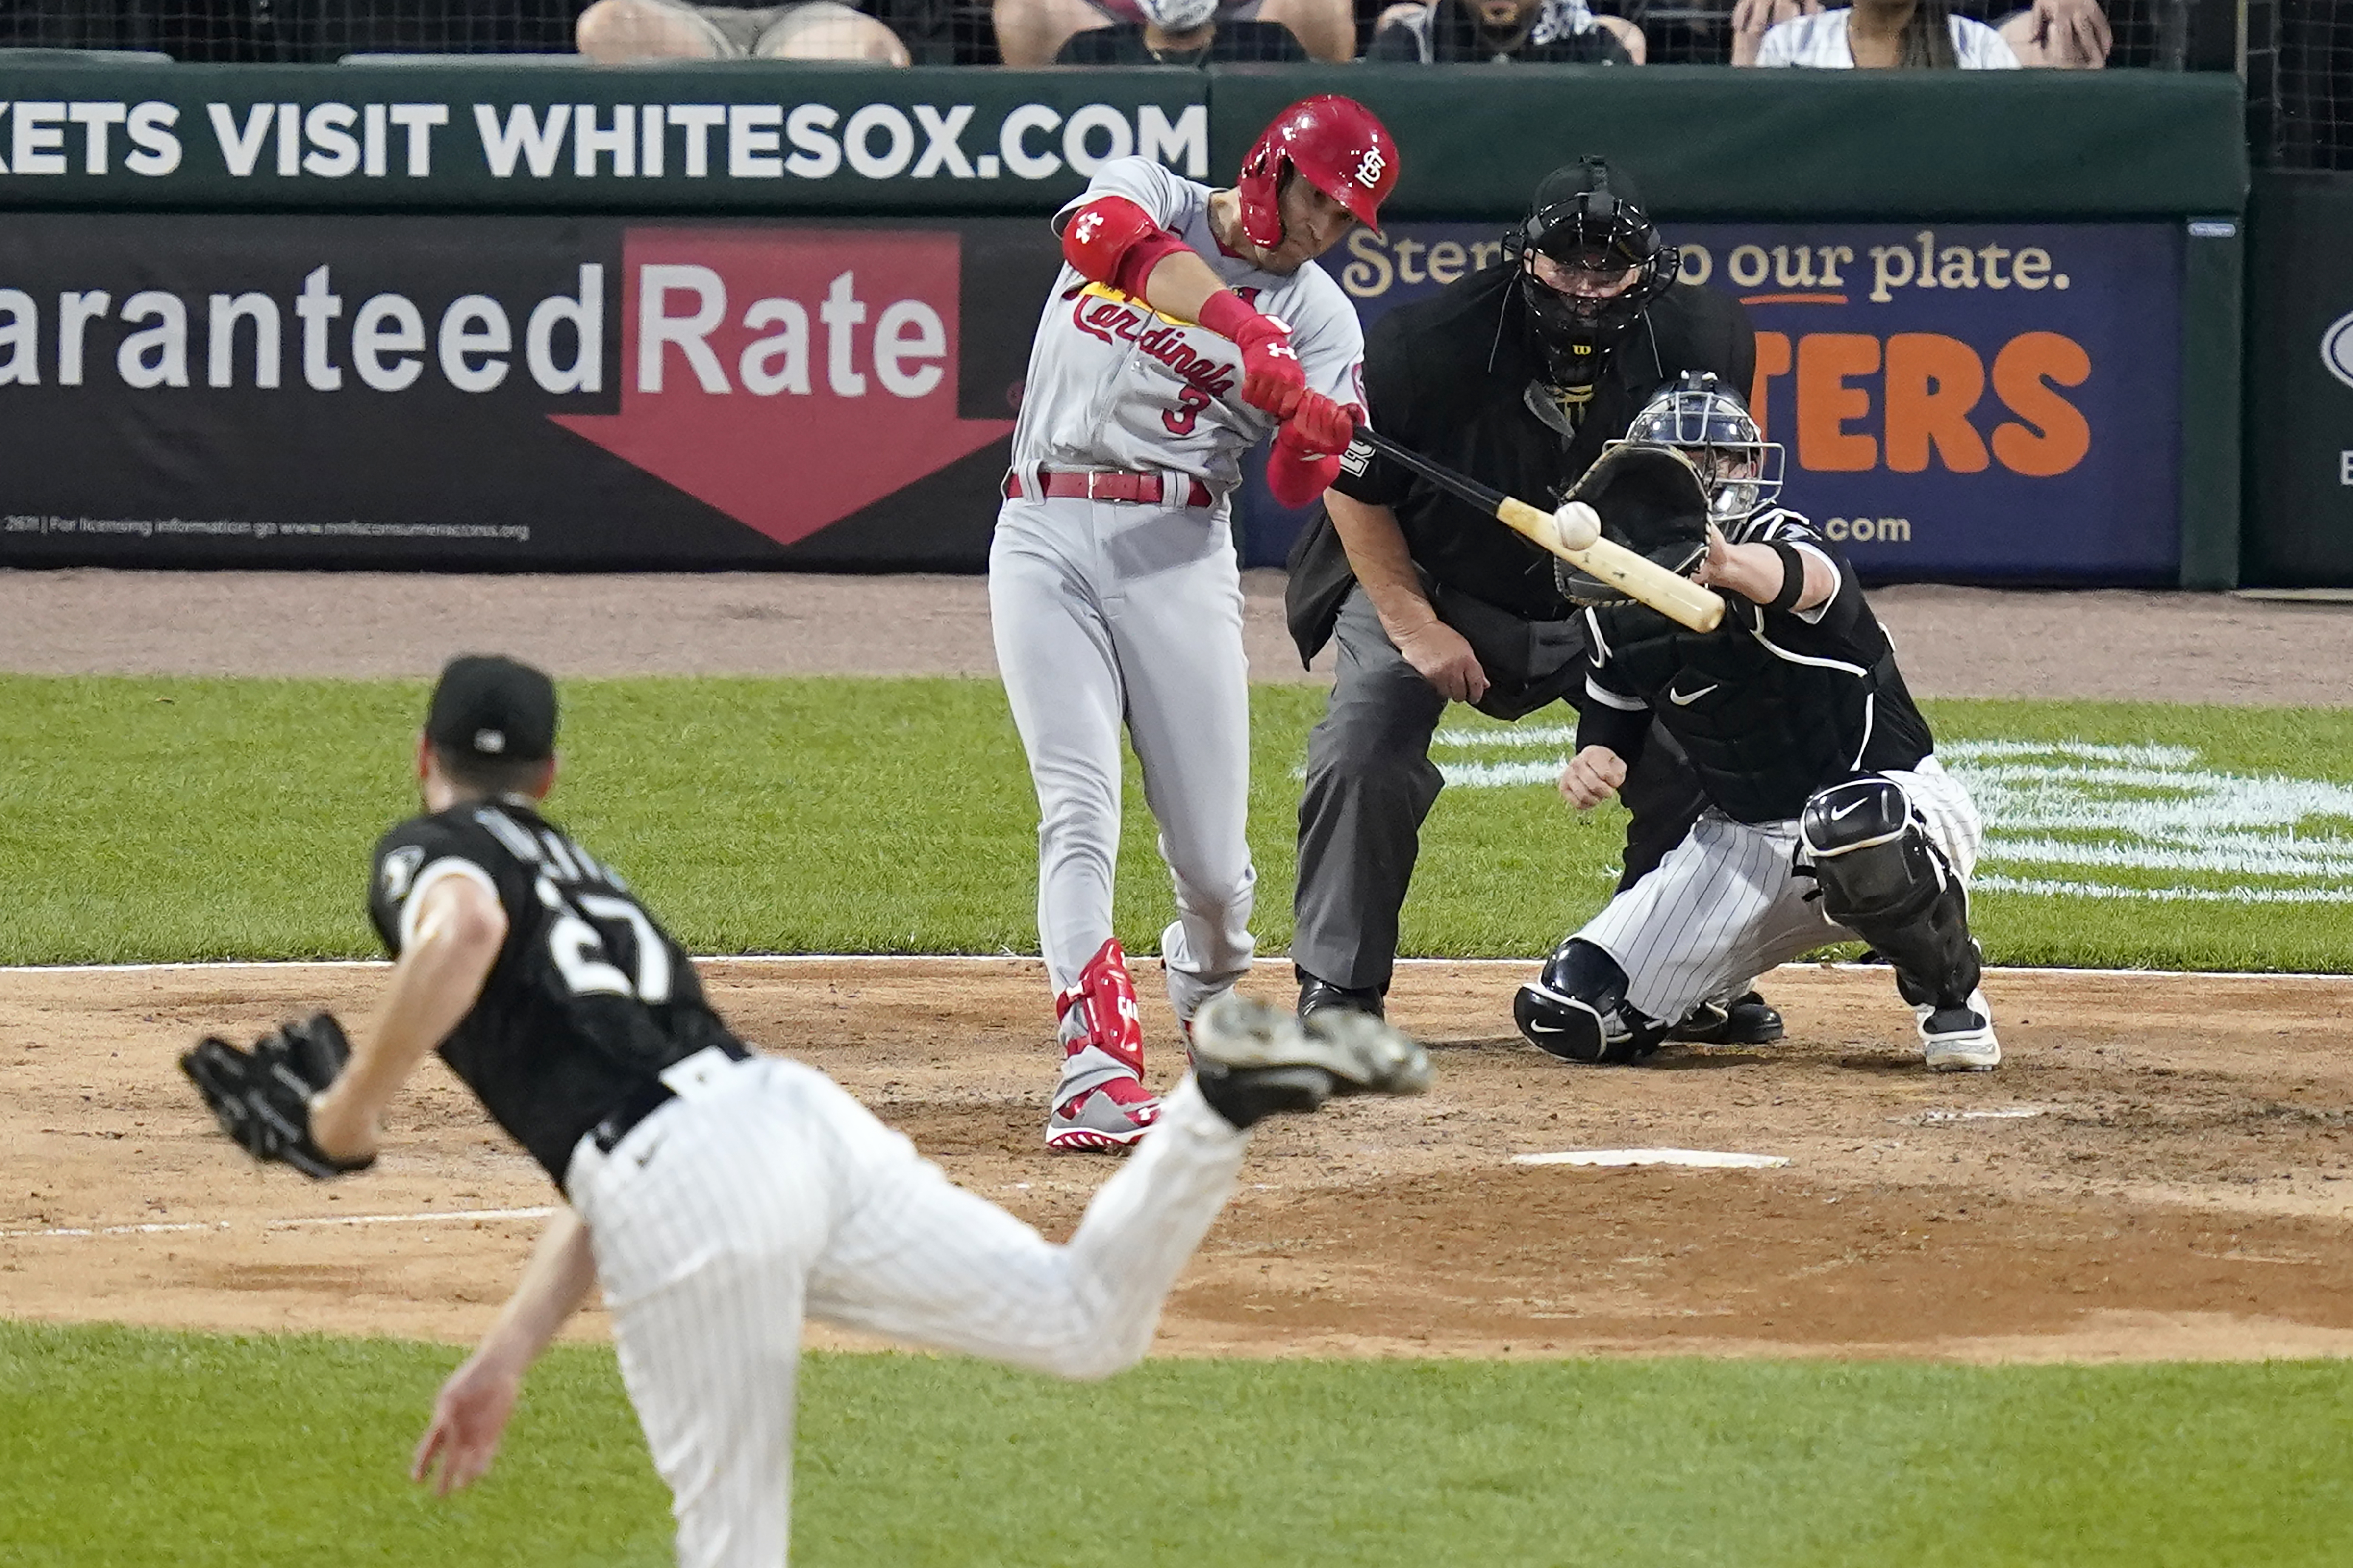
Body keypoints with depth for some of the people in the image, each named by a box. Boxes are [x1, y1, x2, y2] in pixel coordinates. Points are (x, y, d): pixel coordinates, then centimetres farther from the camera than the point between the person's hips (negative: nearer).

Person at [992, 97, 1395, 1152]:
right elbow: (1103, 237, -22)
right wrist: (1247, 335, -33)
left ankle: (1210, 994, 35)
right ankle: (1101, 1071, -19)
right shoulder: (1147, 198, 5)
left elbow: (1298, 488, -5)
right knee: (1079, 811, -14)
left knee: (1212, 855, 2)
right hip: (1047, 538, -2)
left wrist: (1313, 440, -30)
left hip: (1179, 551, 2)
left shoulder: (1320, 316, 8)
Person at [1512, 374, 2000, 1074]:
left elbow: (1804, 579, -46)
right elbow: (1613, 720, 15)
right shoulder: (1619, 610, 0)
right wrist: (1593, 761, -11)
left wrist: (1729, 565, -70)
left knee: (1854, 825, -45)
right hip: (1740, 844, 5)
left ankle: (1949, 995, -13)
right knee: (1564, 1017, -9)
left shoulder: (1781, 539, -19)